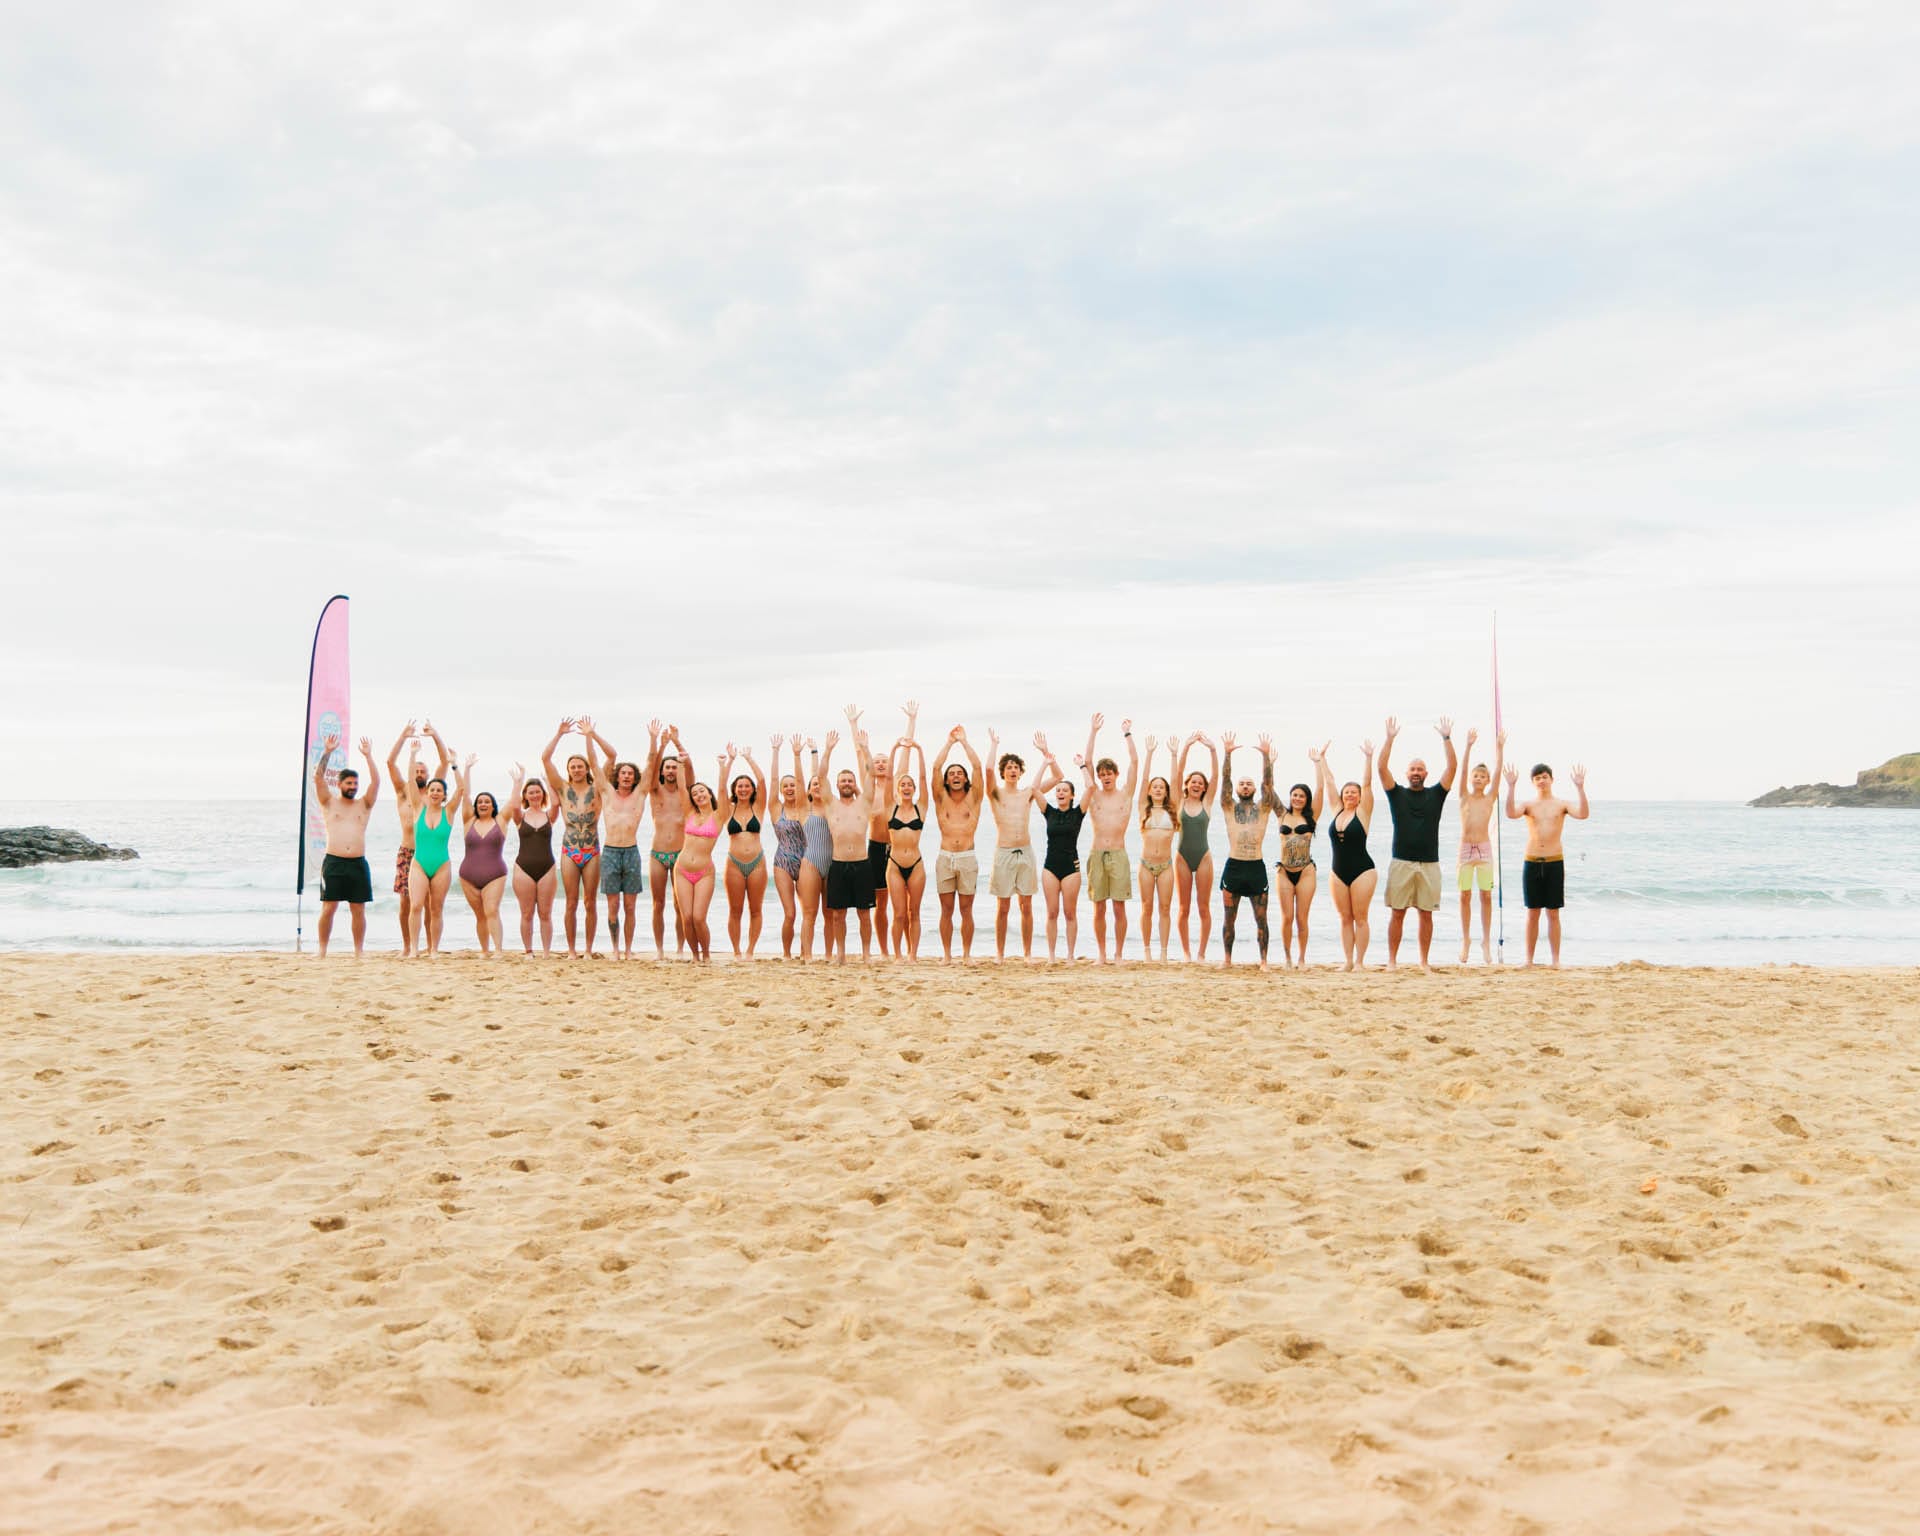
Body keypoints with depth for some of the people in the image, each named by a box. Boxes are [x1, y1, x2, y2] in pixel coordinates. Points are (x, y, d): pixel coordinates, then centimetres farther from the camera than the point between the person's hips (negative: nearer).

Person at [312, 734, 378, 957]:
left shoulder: (364, 805, 14)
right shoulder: (329, 802, 11)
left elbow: (375, 782, 3)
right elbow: (318, 777, -1)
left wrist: (368, 756, -2)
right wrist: (327, 753, -7)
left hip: (358, 863, 2)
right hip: (333, 863, -2)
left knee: (358, 910, 3)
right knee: (328, 908, -2)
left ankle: (358, 951, 8)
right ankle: (322, 951, 5)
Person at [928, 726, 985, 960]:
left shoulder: (973, 799, 8)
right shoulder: (942, 800, 9)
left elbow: (977, 767, 0)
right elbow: (936, 768, 1)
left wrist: (964, 741, 4)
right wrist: (949, 742, 5)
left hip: (967, 858, -1)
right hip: (945, 858, 1)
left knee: (966, 910, 3)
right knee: (946, 910, 3)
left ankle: (967, 954, 9)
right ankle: (947, 954, 8)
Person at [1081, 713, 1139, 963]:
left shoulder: (1125, 795, 8)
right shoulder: (1094, 795, 10)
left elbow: (1134, 761, 2)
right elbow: (1087, 761, 5)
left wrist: (1127, 734, 3)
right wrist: (1093, 732, 2)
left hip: (1118, 855, -1)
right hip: (1097, 855, 1)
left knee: (1119, 908, 0)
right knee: (1099, 909, 3)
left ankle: (1119, 953, 8)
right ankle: (1102, 954, 11)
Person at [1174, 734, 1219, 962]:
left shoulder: (1206, 803, 6)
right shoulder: (1180, 802, 5)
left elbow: (1215, 775, -2)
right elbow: (1178, 773, -4)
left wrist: (1212, 749, -12)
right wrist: (1186, 747, -12)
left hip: (1203, 857, 0)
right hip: (1182, 857, 0)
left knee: (1204, 908, 1)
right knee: (1184, 909, 4)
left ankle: (1201, 953, 7)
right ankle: (1186, 953, 11)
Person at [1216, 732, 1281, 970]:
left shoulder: (1263, 808, 9)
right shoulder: (1229, 807, 9)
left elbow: (1267, 781, -2)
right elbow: (1225, 779, -2)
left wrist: (1266, 755, -13)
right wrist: (1227, 754, -13)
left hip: (1257, 868, 0)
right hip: (1233, 867, 0)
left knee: (1261, 919, 1)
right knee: (1228, 918, 5)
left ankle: (1263, 960, 6)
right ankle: (1227, 958, 14)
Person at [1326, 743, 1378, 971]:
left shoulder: (1363, 812, -2)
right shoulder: (1337, 811, 9)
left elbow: (1367, 783, -11)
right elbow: (1329, 781, 12)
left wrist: (1368, 758, -18)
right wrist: (1322, 759, 16)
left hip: (1362, 871, -5)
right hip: (1338, 873, 5)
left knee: (1360, 918, -2)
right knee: (1345, 919, 6)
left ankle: (1360, 961, 2)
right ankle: (1348, 961, 10)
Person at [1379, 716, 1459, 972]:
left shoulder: (1435, 794, 9)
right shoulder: (1397, 793, 7)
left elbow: (1453, 767, 1)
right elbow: (1382, 768, -4)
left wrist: (1447, 738, -5)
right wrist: (1390, 738, -10)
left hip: (1429, 864, 1)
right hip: (1401, 862, -1)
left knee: (1426, 914, 4)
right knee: (1397, 913, 1)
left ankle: (1424, 961, 11)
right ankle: (1392, 960, 6)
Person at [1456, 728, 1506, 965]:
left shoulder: (1490, 798, 5)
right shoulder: (1464, 797, 4)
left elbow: (1498, 770, -4)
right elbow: (1463, 769, -6)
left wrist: (1500, 747, -14)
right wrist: (1469, 746, -17)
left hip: (1484, 848, 0)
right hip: (1465, 848, 0)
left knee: (1486, 895, 0)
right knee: (1465, 896, 2)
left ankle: (1486, 941, 5)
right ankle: (1465, 940, 11)